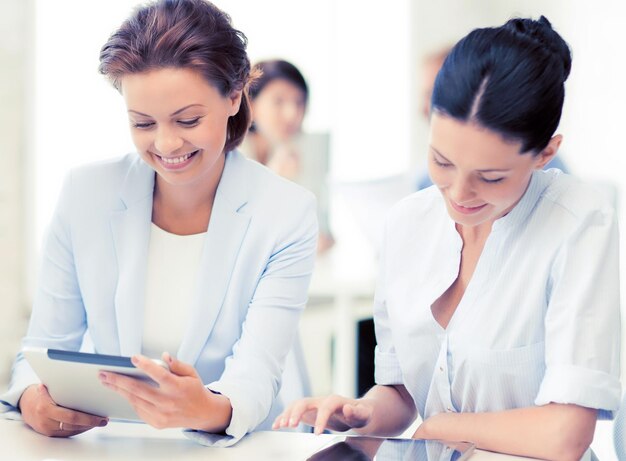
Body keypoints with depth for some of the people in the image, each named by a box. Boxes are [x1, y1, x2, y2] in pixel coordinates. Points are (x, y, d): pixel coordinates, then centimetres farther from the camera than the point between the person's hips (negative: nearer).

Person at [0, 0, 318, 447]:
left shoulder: (286, 214, -7)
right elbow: (46, 346, 2)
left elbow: (256, 373, -16)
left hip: (236, 451, -2)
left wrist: (210, 410, -39)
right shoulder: (87, 194, -2)